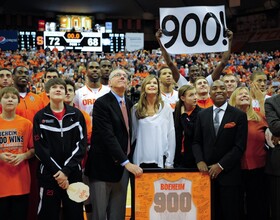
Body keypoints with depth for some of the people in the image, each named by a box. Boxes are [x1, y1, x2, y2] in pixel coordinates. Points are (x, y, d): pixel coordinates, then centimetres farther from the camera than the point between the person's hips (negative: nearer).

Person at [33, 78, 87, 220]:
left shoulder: (76, 115, 4)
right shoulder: (40, 117, 2)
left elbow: (81, 144, -2)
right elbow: (40, 148, -4)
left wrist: (66, 170, -11)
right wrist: (57, 171, -12)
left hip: (73, 174, 1)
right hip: (48, 175, -1)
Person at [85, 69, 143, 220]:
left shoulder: (129, 104, 10)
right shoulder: (101, 103, -11)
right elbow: (108, 136, -20)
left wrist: (129, 160, 7)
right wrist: (126, 162, -24)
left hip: (123, 166, 6)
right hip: (103, 166, -6)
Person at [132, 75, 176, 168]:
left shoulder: (166, 108, 2)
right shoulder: (136, 108, 4)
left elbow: (171, 135, 1)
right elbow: (133, 133, 8)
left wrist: (169, 162, -3)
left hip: (161, 159, -1)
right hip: (141, 159, 1)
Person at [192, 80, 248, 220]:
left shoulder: (239, 115, -2)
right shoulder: (202, 115, 10)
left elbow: (240, 146, -7)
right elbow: (196, 142, 11)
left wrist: (221, 165, -12)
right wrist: (200, 161, -7)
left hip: (229, 173, -2)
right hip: (207, 171, 3)